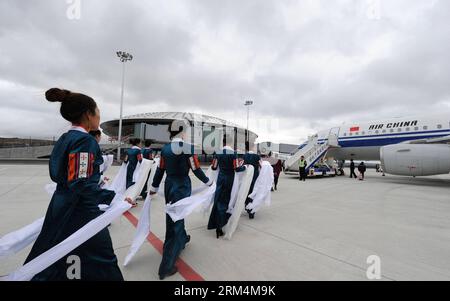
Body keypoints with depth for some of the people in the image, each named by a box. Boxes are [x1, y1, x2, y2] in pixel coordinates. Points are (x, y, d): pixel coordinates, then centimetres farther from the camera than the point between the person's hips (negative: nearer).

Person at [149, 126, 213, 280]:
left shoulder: (165, 148, -1)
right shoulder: (188, 148, -16)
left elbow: (160, 170, 4)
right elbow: (196, 170, -13)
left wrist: (154, 188, 15)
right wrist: (208, 181, 3)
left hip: (169, 185, 6)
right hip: (182, 186, -6)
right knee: (177, 218, 0)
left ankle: (182, 238, 50)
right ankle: (166, 267, 5)